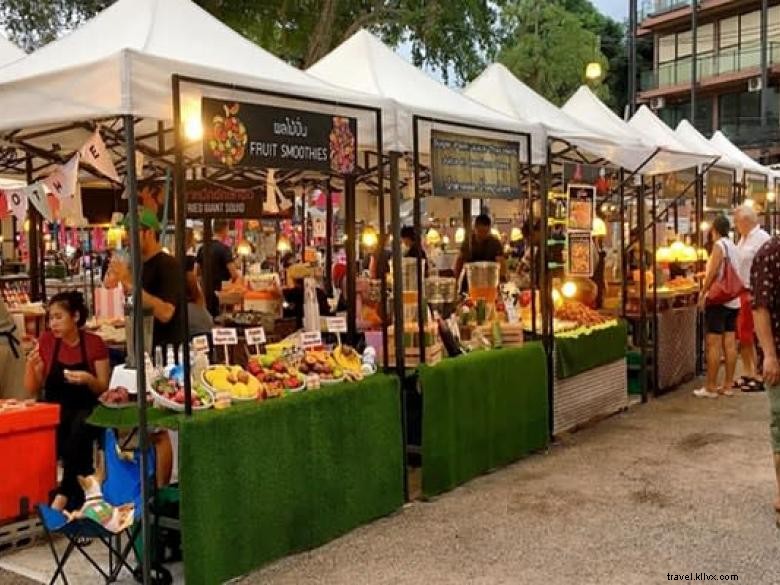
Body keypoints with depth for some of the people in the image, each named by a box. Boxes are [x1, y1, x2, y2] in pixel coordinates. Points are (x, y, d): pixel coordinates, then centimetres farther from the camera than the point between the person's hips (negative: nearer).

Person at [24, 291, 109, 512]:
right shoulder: (46, 341, 2)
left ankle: (65, 492, -30)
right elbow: (32, 390, 5)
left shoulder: (95, 344, -4)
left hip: (86, 411, -2)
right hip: (54, 409, 2)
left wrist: (88, 379, -21)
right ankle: (76, 489, -25)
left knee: (80, 426, -36)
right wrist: (30, 365, -13)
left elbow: (104, 389, -1)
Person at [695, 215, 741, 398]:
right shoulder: (733, 246, 13)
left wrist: (703, 293, -13)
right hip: (733, 300, 8)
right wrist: (705, 275, 27)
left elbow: (713, 272, -18)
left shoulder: (719, 245, -11)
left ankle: (711, 387, -5)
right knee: (730, 344, 7)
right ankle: (728, 385, 9)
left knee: (713, 344, -6)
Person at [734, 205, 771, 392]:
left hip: (754, 294, -9)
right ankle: (747, 374, 23)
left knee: (754, 338, -4)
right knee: (741, 337, 13)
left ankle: (759, 378, 4)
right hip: (741, 293, 9)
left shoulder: (762, 238, -13)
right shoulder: (743, 238, 14)